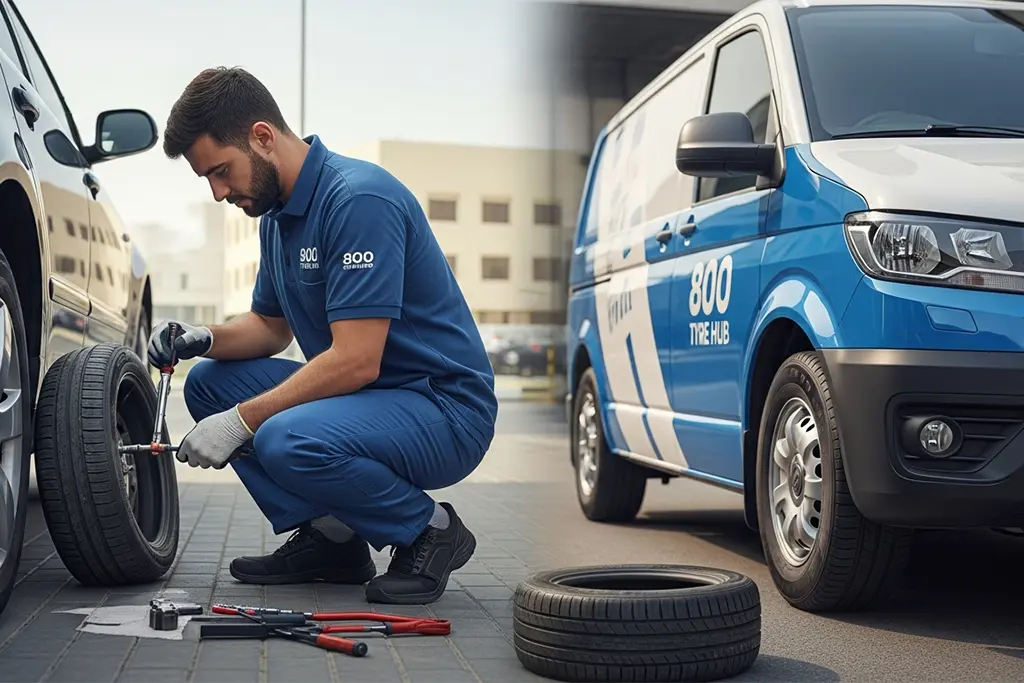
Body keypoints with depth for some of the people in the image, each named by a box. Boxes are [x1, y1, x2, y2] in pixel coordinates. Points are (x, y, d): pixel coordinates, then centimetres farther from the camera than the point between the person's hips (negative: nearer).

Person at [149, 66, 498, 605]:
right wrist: (204, 339, 0)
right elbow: (270, 326, 21)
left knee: (287, 441, -33)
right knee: (209, 383, 6)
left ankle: (429, 530, -7)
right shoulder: (277, 215, 9)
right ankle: (329, 537, 7)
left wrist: (240, 422, -21)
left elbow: (355, 361, -26)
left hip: (446, 411, -9)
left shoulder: (360, 198, -21)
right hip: (366, 399, 10)